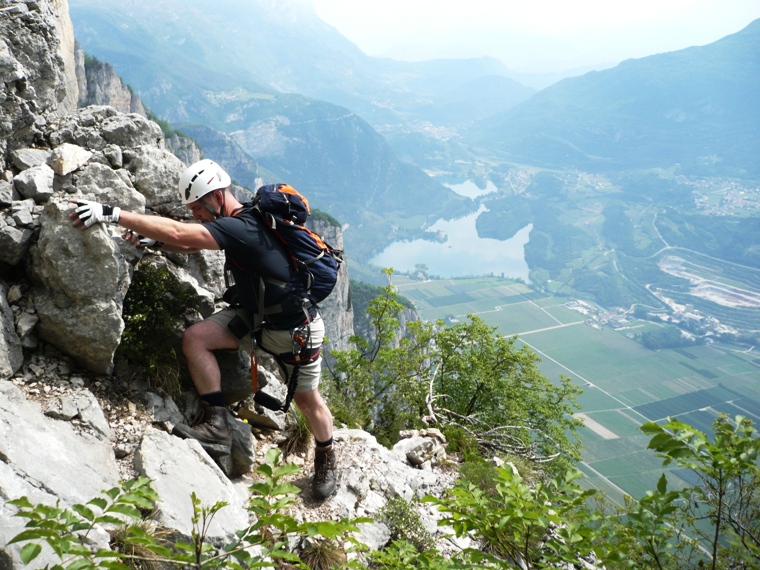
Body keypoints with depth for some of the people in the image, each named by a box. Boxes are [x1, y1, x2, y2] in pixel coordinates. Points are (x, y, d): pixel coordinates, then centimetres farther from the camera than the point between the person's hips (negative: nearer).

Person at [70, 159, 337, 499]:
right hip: (255, 315, 8)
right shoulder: (238, 221, -2)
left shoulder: (241, 228, -30)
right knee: (195, 337, -11)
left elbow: (178, 233, -38)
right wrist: (154, 240, -14)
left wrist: (112, 214, -38)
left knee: (306, 398, 4)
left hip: (295, 327, -8)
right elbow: (188, 244, 7)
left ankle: (326, 457, 31)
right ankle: (216, 424, -8)